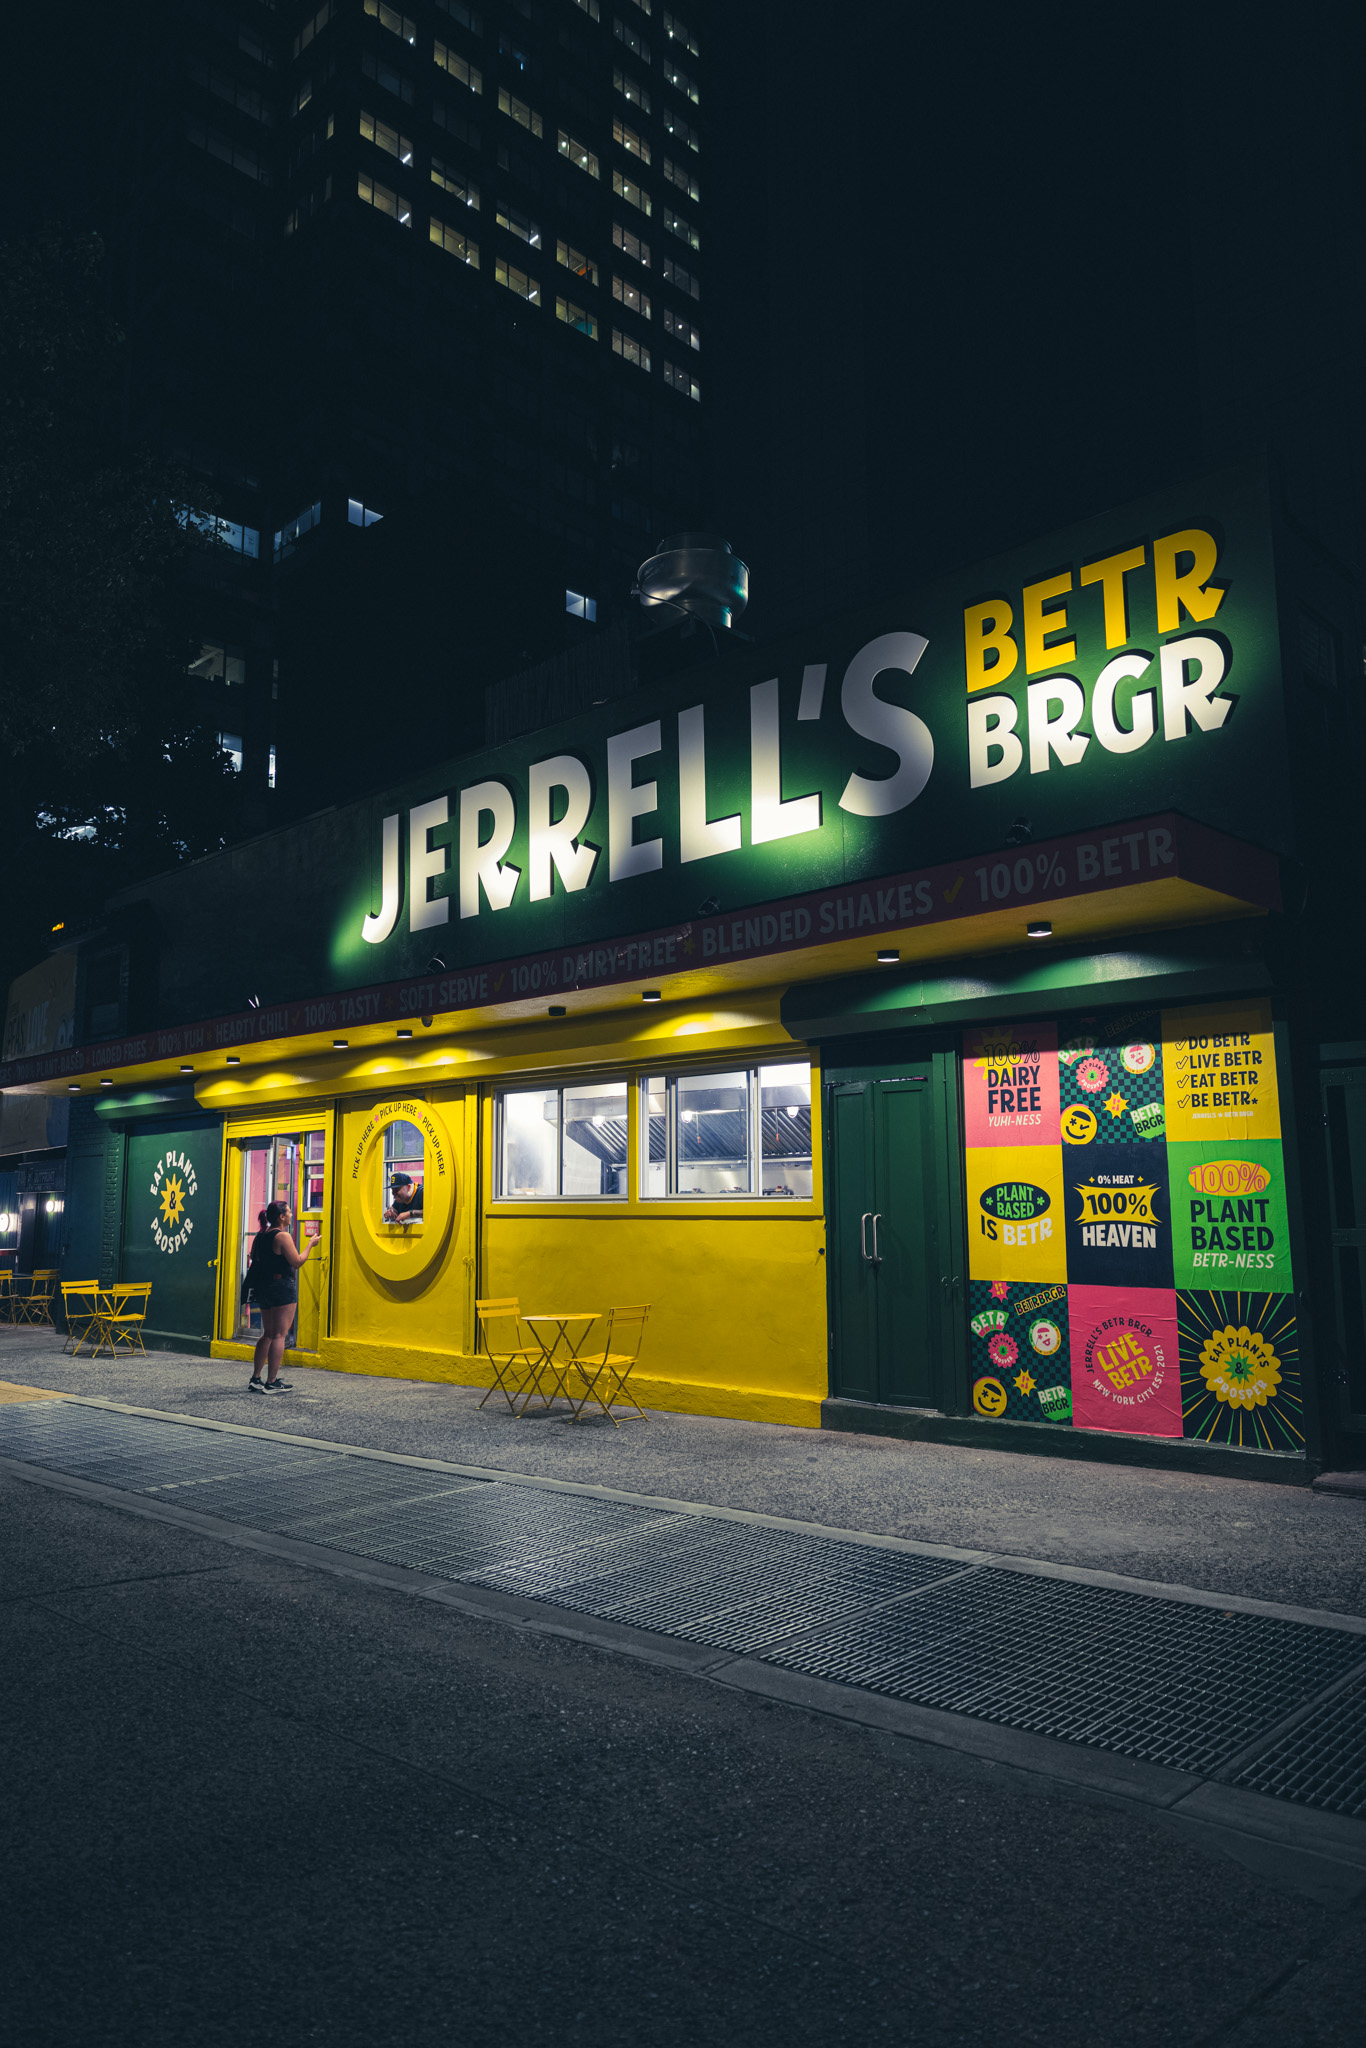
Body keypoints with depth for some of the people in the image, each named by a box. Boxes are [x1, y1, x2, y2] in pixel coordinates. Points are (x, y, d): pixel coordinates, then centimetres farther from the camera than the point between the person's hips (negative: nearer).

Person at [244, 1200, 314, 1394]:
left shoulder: (260, 1236, 9)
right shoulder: (282, 1236, -14)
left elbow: (255, 1259, 17)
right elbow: (297, 1262, -15)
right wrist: (310, 1244, -5)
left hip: (263, 1288, 8)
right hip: (282, 1287, -8)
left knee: (267, 1334, 16)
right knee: (279, 1335, -4)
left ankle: (255, 1379, 15)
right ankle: (272, 1382, -5)